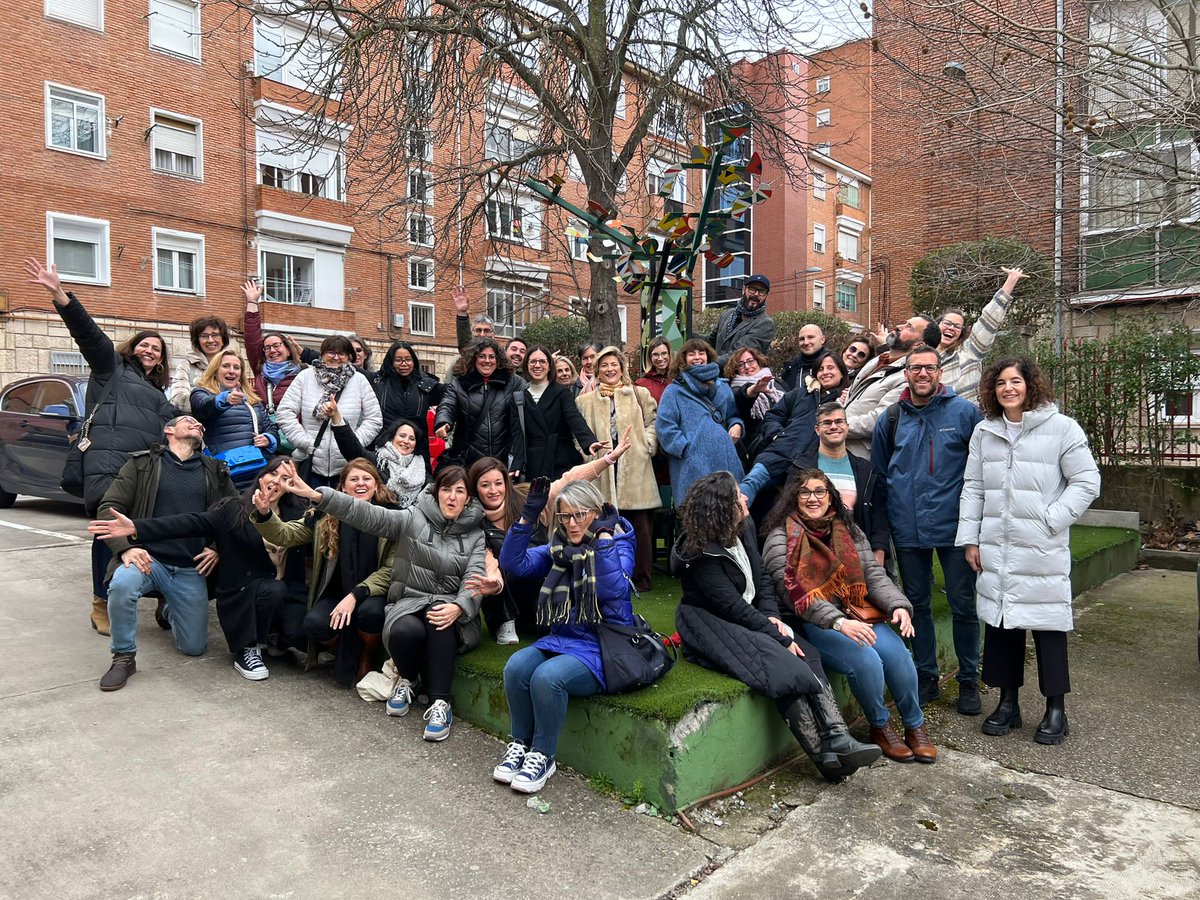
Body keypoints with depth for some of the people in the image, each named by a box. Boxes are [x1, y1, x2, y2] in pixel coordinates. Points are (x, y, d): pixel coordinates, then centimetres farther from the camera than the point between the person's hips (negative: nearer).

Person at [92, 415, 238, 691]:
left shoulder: (215, 472, 12)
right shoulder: (143, 464, 4)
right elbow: (108, 508, -1)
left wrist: (219, 548, -3)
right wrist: (125, 547, -17)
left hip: (191, 570, 2)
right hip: (148, 559, -2)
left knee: (195, 647, 2)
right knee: (122, 584, -37)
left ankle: (171, 611, 37)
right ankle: (123, 657, -13)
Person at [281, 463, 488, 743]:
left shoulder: (475, 535, 7)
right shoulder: (413, 519, 3)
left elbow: (474, 581, -4)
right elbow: (368, 515, -9)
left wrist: (458, 607, -27)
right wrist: (317, 495, -21)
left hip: (450, 607, 0)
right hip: (410, 602, 0)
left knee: (440, 619, -36)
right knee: (404, 631, -34)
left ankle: (440, 703, -29)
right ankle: (407, 680, 2)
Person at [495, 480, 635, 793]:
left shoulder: (618, 544, -6)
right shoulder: (559, 549, 9)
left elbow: (614, 591, -24)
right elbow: (514, 562, -1)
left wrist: (604, 537, -24)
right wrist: (528, 516, -8)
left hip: (600, 648, -5)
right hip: (561, 638, 5)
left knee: (547, 676, -30)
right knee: (516, 666, -22)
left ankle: (543, 755, -7)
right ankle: (520, 743, -1)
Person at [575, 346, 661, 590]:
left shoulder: (640, 394, 11)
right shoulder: (586, 401, 13)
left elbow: (653, 421, 8)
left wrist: (647, 444, -6)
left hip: (635, 467, -1)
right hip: (603, 469, 1)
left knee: (640, 524, -1)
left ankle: (642, 577, 9)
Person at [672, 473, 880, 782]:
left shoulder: (744, 528, 2)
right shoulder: (701, 555, -21)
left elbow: (762, 576, 9)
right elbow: (733, 606, -22)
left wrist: (771, 616, -8)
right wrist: (780, 638, -19)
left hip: (751, 618, 8)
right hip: (714, 626, -8)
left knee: (808, 655, -14)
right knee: (784, 667, -26)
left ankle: (837, 739, -23)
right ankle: (824, 756, -18)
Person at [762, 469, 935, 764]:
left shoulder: (847, 530, 13)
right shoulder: (781, 538, -5)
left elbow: (873, 573, 7)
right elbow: (796, 594, -16)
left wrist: (898, 605, -12)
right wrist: (839, 622, -29)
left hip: (857, 614, 5)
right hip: (814, 625, -5)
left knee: (897, 653, -21)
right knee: (866, 660, -26)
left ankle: (915, 725, 4)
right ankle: (880, 727, 3)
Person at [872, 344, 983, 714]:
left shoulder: (964, 412, -3)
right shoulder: (890, 420, 6)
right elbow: (878, 476, 13)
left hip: (956, 527, -3)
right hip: (908, 531, 3)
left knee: (963, 605, 6)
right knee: (917, 604, 12)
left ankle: (969, 680, 23)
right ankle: (926, 677, 27)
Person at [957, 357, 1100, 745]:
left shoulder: (1061, 428, -3)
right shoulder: (984, 432, 9)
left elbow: (1086, 482, -2)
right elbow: (973, 488, 10)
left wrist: (1051, 520, -11)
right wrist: (969, 538, 6)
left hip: (1043, 550, -4)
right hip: (995, 549, 4)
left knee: (1048, 625, 2)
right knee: (999, 622, 9)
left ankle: (1056, 710, 17)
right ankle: (1007, 703, 23)